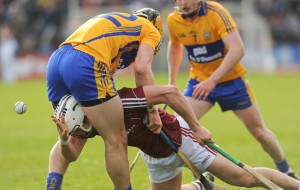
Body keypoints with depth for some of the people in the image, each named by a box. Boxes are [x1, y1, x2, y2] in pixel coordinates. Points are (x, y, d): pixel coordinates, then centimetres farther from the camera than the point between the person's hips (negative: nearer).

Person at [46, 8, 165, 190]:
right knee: (117, 140, 2)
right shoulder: (151, 30, 18)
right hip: (85, 64, -8)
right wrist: (153, 111, 3)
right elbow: (142, 68, 0)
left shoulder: (115, 20, 37)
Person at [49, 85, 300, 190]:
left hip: (178, 136, -7)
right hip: (156, 156, 7)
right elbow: (72, 154, -13)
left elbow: (169, 92, -33)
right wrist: (64, 140, -36)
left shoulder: (119, 101, -34)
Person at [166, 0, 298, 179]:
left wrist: (212, 80, -42)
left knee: (260, 132, 7)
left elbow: (237, 49, -34)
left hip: (231, 79, -3)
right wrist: (172, 81, 11)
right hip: (199, 81, 3)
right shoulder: (173, 20, -9)